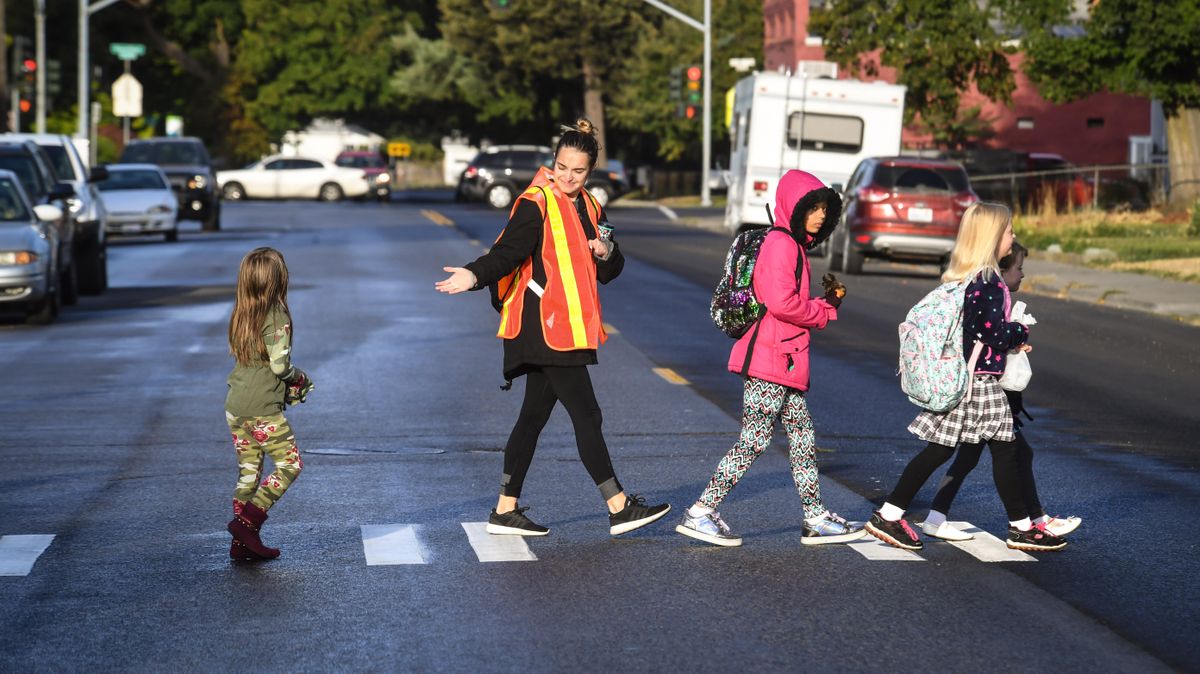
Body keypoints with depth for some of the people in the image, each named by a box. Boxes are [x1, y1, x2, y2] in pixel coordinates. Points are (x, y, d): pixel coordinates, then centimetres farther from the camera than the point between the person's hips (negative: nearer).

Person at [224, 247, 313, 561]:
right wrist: (299, 377, 3)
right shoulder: (277, 316, -15)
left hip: (235, 406, 7)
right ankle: (247, 521, -4)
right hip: (263, 410, -7)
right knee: (290, 464, 7)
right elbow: (279, 365, -19)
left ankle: (242, 543, 11)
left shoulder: (240, 314, 7)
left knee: (248, 472, 12)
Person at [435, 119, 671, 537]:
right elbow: (509, 251, -22)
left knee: (535, 415, 11)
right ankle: (618, 508, -4)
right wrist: (475, 275, -40)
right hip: (544, 326, -9)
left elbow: (609, 273, 18)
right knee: (586, 415, -8)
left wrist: (607, 254, -5)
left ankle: (505, 511, 17)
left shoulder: (589, 209, 15)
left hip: (567, 328, 9)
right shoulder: (536, 204, -9)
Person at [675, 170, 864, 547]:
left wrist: (826, 303, 4)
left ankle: (815, 519, 17)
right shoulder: (781, 243, -14)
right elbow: (780, 303, -25)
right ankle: (700, 513, -3)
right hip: (770, 361, -11)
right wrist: (823, 311, -9)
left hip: (786, 362, 11)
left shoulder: (793, 245, 19)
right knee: (755, 441, -7)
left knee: (802, 440, 12)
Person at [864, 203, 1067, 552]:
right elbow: (996, 334, -19)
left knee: (938, 449, 9)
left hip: (957, 377, 9)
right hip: (980, 381, -9)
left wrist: (1011, 338, 13)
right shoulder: (988, 282, -17)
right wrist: (1021, 332, 0)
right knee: (1004, 449, 1)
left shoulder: (960, 277, 11)